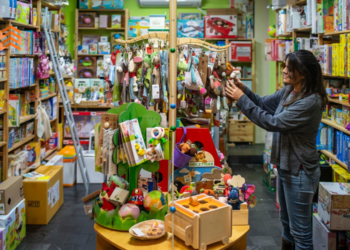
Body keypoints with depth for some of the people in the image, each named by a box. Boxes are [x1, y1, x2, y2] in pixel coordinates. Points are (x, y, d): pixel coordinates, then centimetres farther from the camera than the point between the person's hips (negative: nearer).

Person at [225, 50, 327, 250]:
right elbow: (264, 104, 13)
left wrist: (242, 99, -24)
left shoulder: (310, 102, -26)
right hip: (286, 166, 9)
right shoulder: (289, 91, 1)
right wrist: (244, 90, -6)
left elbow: (273, 123, -27)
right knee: (287, 222, 25)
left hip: (300, 172, -9)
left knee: (300, 230, 6)